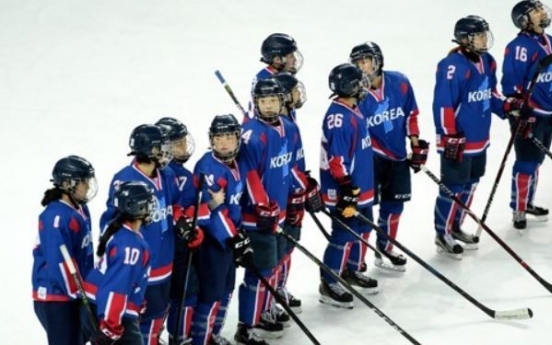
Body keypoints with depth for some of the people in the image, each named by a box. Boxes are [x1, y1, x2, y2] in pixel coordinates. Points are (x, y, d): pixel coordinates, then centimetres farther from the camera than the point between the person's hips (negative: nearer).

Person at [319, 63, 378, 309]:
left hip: (361, 187, 10)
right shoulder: (338, 117, -23)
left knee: (362, 229, 20)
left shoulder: (353, 110, 10)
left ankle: (352, 271, 36)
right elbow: (336, 158, -25)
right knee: (344, 235, -5)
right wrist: (346, 190, -24)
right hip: (344, 191, -10)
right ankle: (329, 284, 4)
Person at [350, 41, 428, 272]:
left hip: (398, 156, 4)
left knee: (394, 204, 14)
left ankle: (385, 249, 31)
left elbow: (411, 115, 6)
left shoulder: (399, 83, -8)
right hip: (370, 157, -4)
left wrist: (416, 145, 6)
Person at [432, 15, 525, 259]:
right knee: (453, 188, -1)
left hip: (480, 139, 9)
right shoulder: (453, 66, -21)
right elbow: (443, 104, -21)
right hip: (458, 142, -9)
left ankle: (455, 227, 34)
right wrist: (450, 137, -22)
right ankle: (442, 235, 12)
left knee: (470, 185, 19)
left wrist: (507, 106, 1)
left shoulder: (487, 62, 7)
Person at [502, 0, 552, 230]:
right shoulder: (520, 46, -17)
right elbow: (512, 83, -20)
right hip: (528, 114, -8)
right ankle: (519, 210, 4)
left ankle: (527, 202, 30)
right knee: (526, 163, -5)